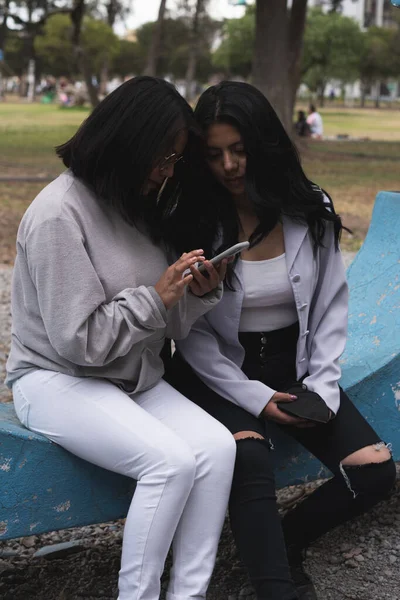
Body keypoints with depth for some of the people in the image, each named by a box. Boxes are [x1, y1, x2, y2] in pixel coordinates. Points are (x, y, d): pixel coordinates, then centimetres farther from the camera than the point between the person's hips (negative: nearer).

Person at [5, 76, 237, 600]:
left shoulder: (136, 204, 8)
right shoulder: (60, 213, -17)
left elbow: (167, 323, 11)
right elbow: (78, 340, -19)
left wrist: (199, 292, -9)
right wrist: (155, 296, -17)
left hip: (134, 378, 7)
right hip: (56, 380, -7)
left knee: (217, 446, -18)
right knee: (171, 460, -28)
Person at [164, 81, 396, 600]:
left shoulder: (311, 212, -3)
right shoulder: (193, 222, -9)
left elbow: (331, 308, 4)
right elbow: (192, 334, -8)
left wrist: (322, 387, -9)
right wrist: (255, 398, -16)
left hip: (294, 366, 3)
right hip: (220, 370, -3)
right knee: (250, 461, -34)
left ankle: (279, 545, 10)